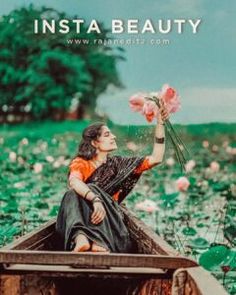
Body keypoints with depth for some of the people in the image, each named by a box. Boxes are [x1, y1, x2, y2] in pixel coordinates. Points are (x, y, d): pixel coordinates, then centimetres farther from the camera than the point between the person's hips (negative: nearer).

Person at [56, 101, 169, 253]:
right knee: (75, 194, -33)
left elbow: (156, 159, 11)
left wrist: (160, 124, 5)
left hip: (110, 220, 4)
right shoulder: (80, 163, 5)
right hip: (79, 218, -3)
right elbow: (74, 181, -21)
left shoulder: (117, 164, 15)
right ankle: (80, 238, -57)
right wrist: (95, 200, -41)